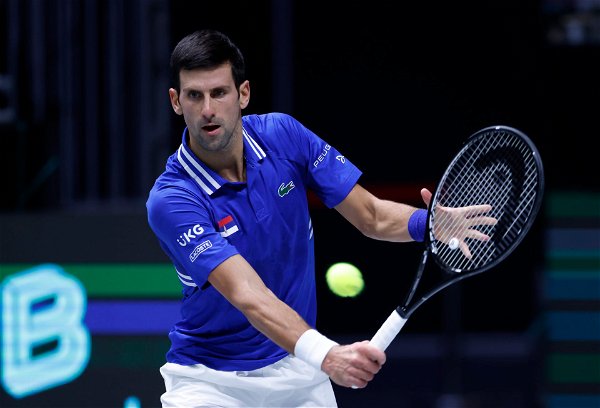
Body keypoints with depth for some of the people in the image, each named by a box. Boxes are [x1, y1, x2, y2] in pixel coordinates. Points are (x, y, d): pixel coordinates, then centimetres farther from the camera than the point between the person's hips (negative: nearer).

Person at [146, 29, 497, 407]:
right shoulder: (171, 201, -22)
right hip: (209, 377, -4)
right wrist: (326, 355, -47)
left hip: (295, 369, 4)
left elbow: (372, 216, -1)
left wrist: (429, 223, -23)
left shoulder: (283, 135, -7)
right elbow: (247, 295, -32)